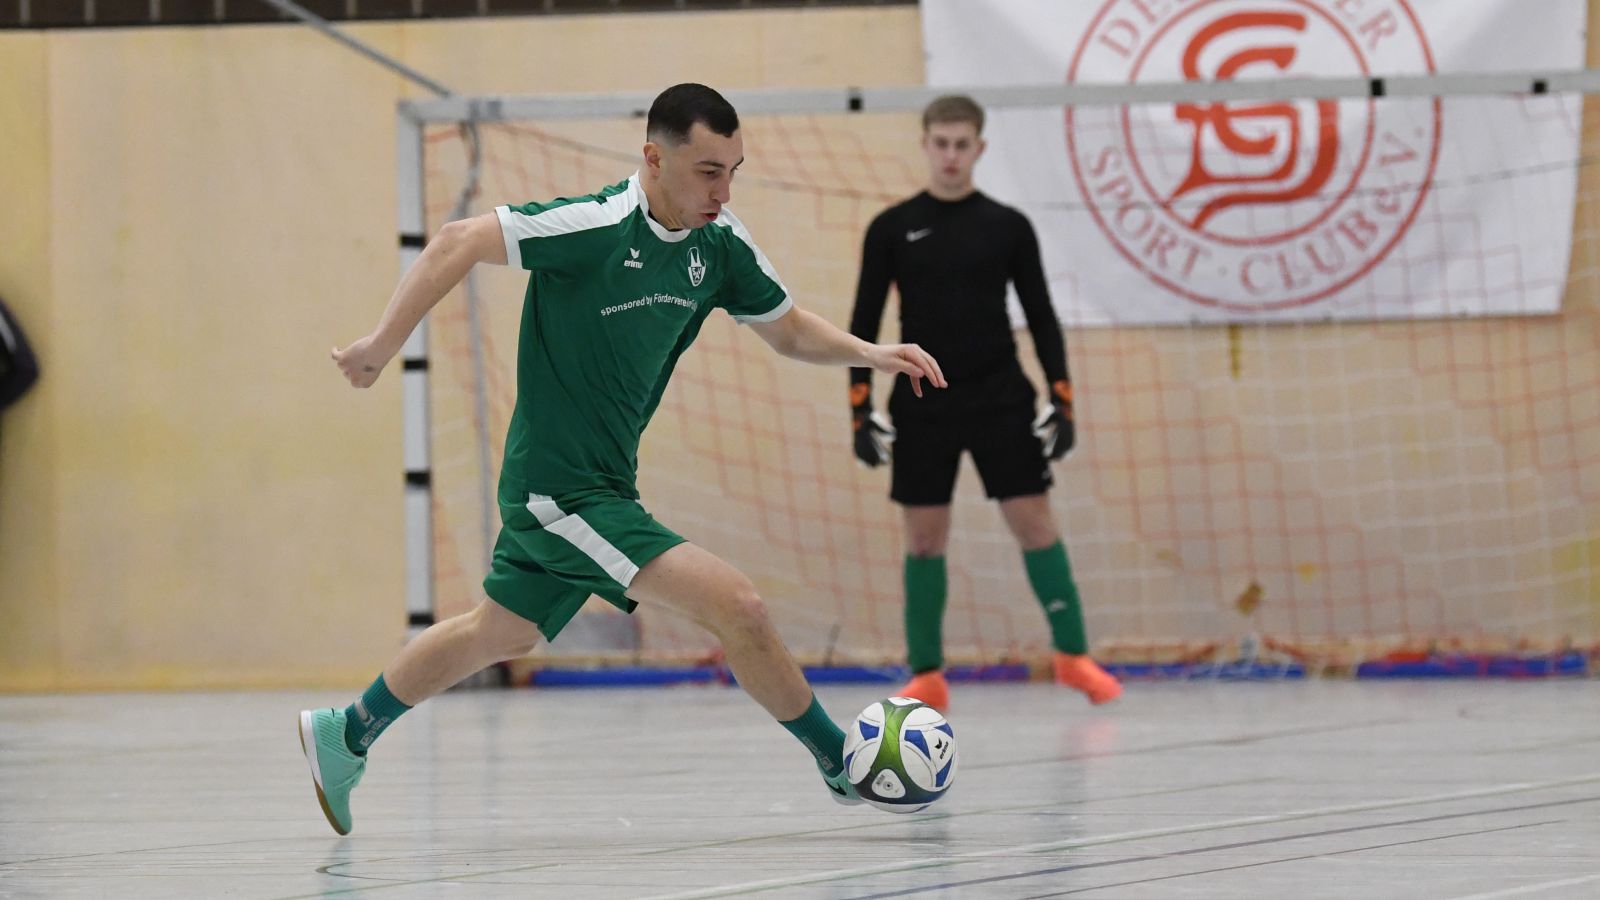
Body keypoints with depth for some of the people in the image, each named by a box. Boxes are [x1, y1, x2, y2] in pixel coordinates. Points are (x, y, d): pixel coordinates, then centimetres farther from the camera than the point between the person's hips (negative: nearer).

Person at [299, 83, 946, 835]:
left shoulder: (718, 242, 0)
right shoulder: (598, 225, -24)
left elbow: (787, 329, 12)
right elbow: (460, 242, -22)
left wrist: (867, 353, -5)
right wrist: (385, 343, -21)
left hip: (602, 484, 9)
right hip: (560, 487, -9)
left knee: (502, 634, 26)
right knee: (736, 605, -16)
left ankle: (344, 738, 44)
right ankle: (842, 764, 0)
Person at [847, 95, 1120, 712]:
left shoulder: (1008, 227, 3)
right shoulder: (892, 229, 3)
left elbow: (1041, 316, 6)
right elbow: (864, 322, 4)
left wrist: (1063, 400, -2)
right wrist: (860, 408, -3)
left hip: (1002, 404, 0)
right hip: (923, 407, 0)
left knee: (1034, 523, -4)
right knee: (924, 538, 1)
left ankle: (1073, 654, 7)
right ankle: (927, 677, 8)